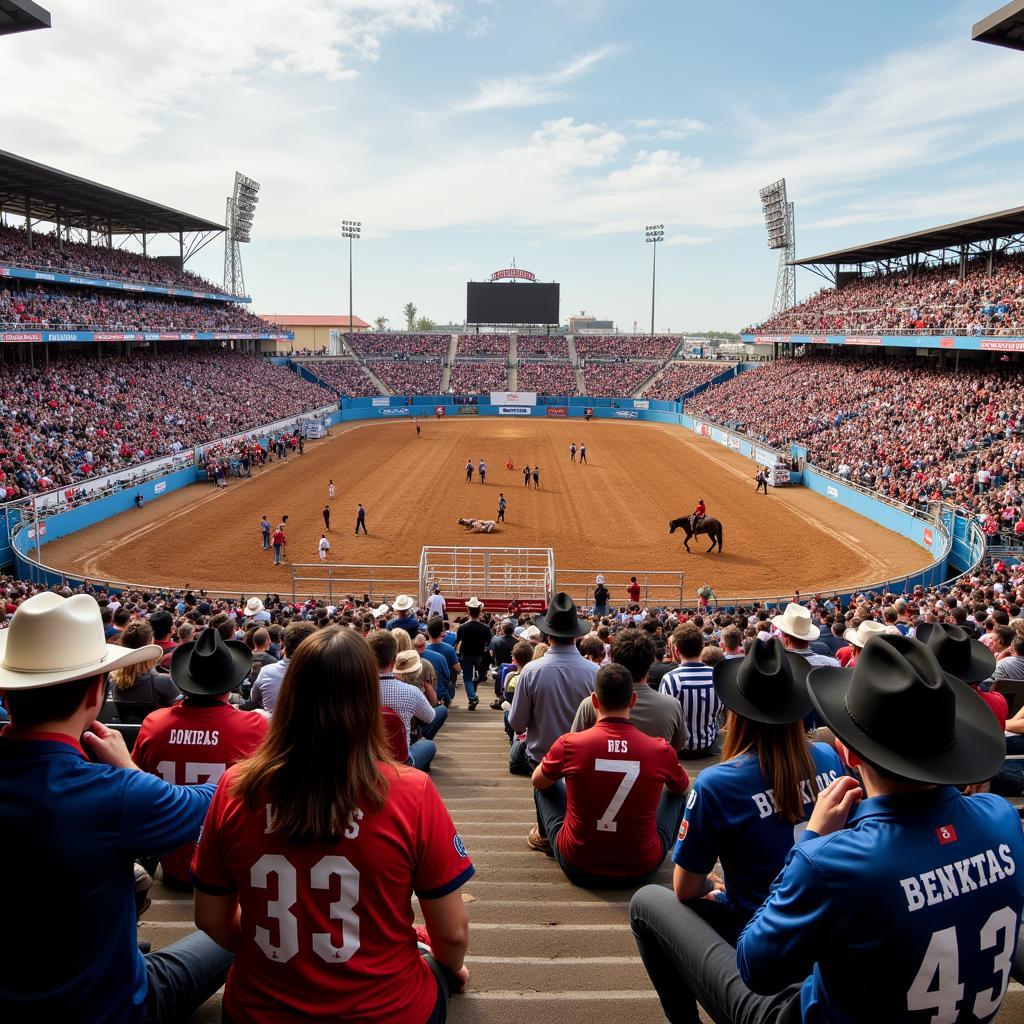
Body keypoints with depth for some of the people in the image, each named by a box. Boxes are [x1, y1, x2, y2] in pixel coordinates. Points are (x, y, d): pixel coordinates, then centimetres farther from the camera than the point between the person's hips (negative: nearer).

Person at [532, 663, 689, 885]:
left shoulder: (568, 744, -17)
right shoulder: (661, 750, -15)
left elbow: (537, 781, 6)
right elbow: (682, 788, 9)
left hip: (578, 868, 0)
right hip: (641, 870, 0)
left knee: (546, 785, 23)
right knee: (675, 794, 24)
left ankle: (545, 837, 50)